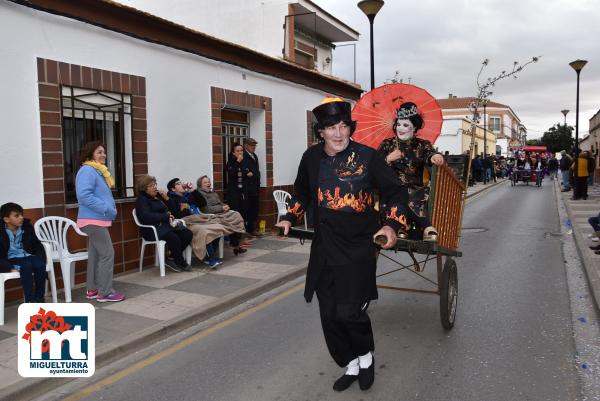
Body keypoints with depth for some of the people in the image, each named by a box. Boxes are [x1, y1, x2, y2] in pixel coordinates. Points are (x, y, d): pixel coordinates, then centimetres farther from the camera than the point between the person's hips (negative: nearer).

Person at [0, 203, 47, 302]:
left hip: (27, 256, 4)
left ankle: (39, 300, -17)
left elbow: (37, 245, 7)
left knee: (40, 265, -28)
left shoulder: (27, 227, 4)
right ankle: (30, 301, -30)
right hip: (11, 259, -3)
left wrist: (41, 260, -10)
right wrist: (9, 268, -24)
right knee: (26, 266, -34)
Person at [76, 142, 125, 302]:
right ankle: (105, 292, -3)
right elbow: (84, 195, -26)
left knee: (96, 254, 14)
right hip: (94, 220, -11)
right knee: (107, 254, -9)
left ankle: (92, 289, 22)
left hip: (97, 219, 11)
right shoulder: (87, 171, -15)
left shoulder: (98, 171, 17)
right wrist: (106, 208, -24)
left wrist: (111, 208, 8)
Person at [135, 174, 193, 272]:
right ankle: (181, 263, -12)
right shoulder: (141, 200, -2)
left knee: (188, 234, -15)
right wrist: (166, 216, -14)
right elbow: (146, 218, -19)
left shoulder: (158, 197, 19)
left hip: (166, 224, 8)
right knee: (173, 238, -33)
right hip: (153, 229, -8)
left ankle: (172, 259, -4)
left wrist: (166, 199, 5)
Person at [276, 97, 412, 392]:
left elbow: (396, 192, -2)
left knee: (349, 311, -9)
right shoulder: (311, 157, 3)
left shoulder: (368, 157, -9)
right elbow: (302, 191, 21)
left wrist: (392, 225, -16)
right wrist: (290, 218, 11)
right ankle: (351, 365, 31)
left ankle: (366, 355, 23)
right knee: (329, 315, 9)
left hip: (359, 247, -4)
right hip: (324, 249, 5)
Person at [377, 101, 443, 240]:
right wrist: (388, 159, -13)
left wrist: (434, 157, -37)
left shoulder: (423, 145, 11)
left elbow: (428, 156, -14)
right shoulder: (387, 144, 13)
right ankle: (426, 228, -29)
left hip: (415, 190, 1)